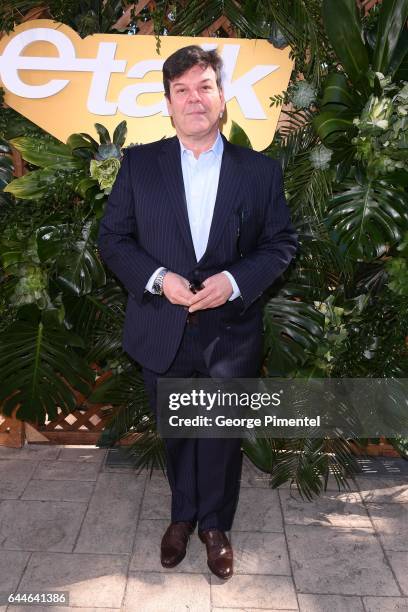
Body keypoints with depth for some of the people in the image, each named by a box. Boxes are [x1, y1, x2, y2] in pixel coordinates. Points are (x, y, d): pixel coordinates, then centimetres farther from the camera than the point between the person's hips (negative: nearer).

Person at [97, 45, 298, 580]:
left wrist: (234, 280, -17)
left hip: (232, 332, 0)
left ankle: (215, 525, 39)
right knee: (175, 435, 19)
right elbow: (113, 238, 0)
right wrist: (158, 278, -16)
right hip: (163, 331, 1)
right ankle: (182, 516, 45)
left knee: (222, 436, 13)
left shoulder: (260, 170, -1)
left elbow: (281, 243, 1)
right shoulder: (139, 163, 0)